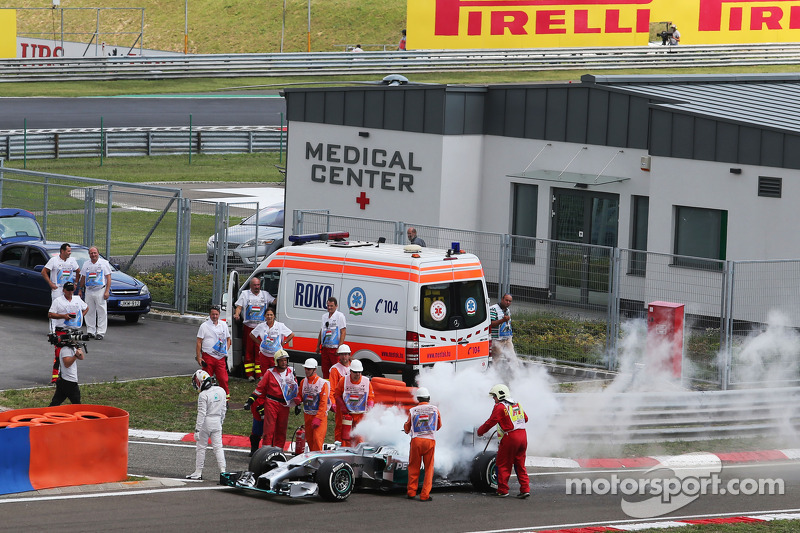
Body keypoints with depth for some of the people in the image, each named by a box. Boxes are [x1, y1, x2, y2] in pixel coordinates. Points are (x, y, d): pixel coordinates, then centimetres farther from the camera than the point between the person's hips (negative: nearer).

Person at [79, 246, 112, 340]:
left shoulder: (104, 263, 1)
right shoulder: (86, 264, 14)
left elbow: (108, 278, -2)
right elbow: (83, 278, 21)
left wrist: (107, 291, -10)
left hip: (100, 291, -4)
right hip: (88, 291, 4)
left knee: (102, 312, -6)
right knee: (89, 312, 5)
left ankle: (100, 332, -4)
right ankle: (90, 332, 12)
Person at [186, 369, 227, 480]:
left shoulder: (203, 395, -17)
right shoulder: (221, 391, 3)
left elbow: (201, 414, -18)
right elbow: (224, 409, 12)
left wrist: (197, 430, -14)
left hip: (206, 422, -6)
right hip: (217, 422, 6)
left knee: (201, 448, 6)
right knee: (218, 447, 7)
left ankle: (198, 472, 13)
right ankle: (223, 470, -2)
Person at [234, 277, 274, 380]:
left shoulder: (265, 294, 13)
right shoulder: (245, 294, 10)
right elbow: (239, 307, 6)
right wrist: (237, 314, -13)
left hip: (261, 327, 0)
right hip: (248, 326, 0)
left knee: (260, 350, -5)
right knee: (249, 350, 2)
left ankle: (260, 374, -3)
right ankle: (250, 374, 6)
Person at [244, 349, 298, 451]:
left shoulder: (290, 373, 7)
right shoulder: (270, 373, -2)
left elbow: (295, 389, 18)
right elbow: (260, 388, 1)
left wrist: (297, 404, 9)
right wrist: (250, 401, -2)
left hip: (284, 405, 3)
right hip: (271, 403, -3)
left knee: (281, 429, 7)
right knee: (269, 428, -7)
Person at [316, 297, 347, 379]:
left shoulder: (340, 316, -5)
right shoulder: (324, 316, 14)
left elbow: (343, 332, -9)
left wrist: (339, 348, -17)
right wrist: (318, 346, 18)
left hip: (334, 347, -6)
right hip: (324, 347, 6)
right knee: (325, 370, 8)